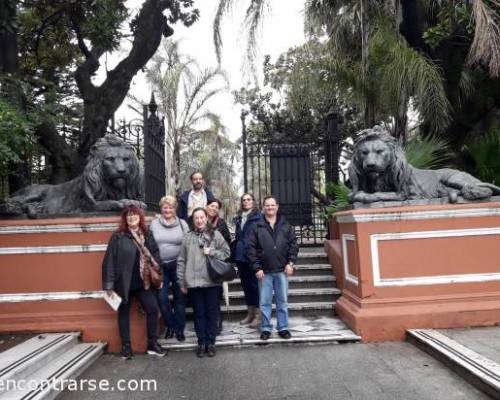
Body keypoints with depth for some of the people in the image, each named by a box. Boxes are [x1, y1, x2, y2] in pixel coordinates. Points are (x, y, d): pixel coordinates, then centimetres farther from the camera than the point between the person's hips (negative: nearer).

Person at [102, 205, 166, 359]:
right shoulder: (118, 237, -8)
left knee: (153, 309, 2)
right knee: (124, 313, 10)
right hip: (124, 282, -3)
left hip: (144, 281, 3)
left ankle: (152, 344, 18)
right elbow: (110, 260, -9)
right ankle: (126, 346, 23)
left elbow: (155, 254, 13)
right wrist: (109, 284, -12)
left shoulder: (147, 235, 5)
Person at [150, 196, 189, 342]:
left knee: (179, 297, 6)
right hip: (160, 266, 1)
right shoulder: (154, 223, 3)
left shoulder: (182, 223, 0)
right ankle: (170, 326, 22)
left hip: (177, 265, -1)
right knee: (162, 298, 0)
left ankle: (179, 329, 19)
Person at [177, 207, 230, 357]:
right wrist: (182, 282, 2)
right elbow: (181, 261, 5)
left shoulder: (215, 235, 3)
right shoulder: (188, 237, 5)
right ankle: (201, 342, 19)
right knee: (199, 314, 8)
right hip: (194, 282, 1)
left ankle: (211, 342, 18)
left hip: (212, 281, -1)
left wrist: (212, 252, -12)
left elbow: (226, 253, 4)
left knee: (212, 313, 7)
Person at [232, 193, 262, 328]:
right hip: (240, 256, 7)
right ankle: (250, 313, 22)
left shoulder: (258, 217, -5)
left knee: (254, 284, -3)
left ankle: (258, 315, 5)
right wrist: (234, 252, 10)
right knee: (245, 284, 12)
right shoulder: (239, 218, 15)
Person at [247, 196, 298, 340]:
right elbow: (252, 249, -2)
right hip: (264, 271, -1)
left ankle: (283, 328, 19)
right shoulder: (257, 227, 1)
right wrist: (257, 268, -8)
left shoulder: (286, 226, 6)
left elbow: (293, 245, 5)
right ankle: (266, 328, 17)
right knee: (265, 302, 5)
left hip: (282, 270, 1)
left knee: (282, 301, 9)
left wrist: (290, 263, -5)